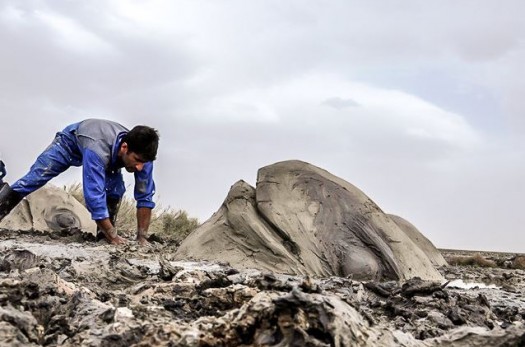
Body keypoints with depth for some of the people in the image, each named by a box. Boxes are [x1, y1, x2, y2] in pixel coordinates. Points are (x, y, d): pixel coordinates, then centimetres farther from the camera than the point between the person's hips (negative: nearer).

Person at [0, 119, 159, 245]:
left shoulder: (141, 154, -35)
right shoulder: (97, 150, -51)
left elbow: (145, 197, -27)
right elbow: (95, 197, -52)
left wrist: (142, 237, -29)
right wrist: (114, 238, -47)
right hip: (71, 141, -4)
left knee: (116, 191, -15)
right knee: (34, 178, -8)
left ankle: (105, 234, 1)